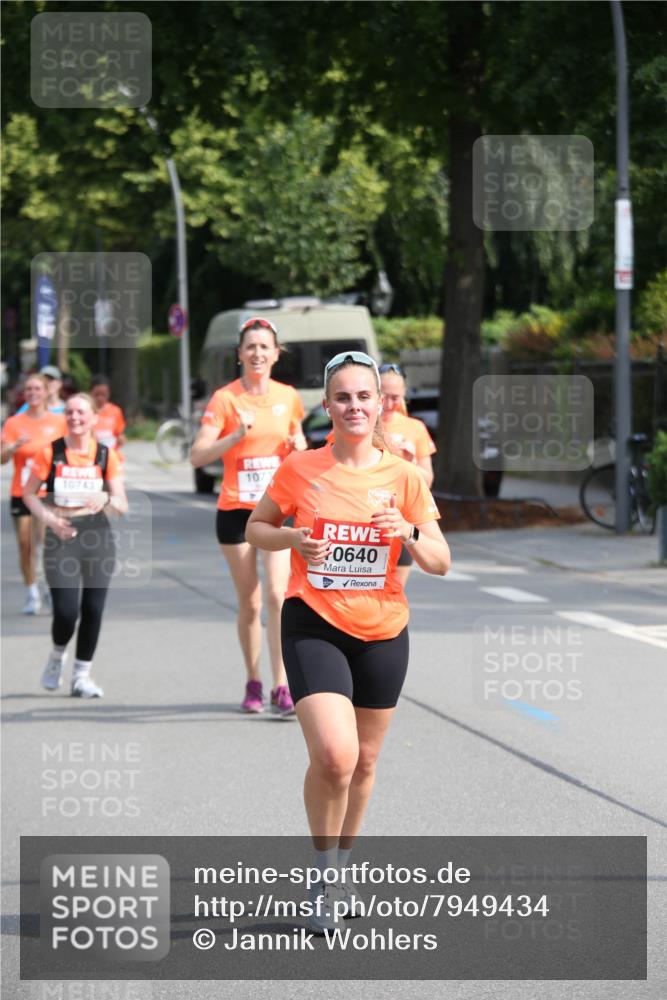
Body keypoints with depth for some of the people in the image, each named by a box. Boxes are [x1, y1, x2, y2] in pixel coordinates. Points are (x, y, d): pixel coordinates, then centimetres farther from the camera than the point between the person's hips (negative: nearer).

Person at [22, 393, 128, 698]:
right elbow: (29, 493, 5)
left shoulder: (106, 455, 2)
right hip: (62, 536, -2)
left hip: (98, 535, 2)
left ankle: (82, 675, 14)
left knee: (93, 609, 0)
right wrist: (48, 518, -12)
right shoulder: (51, 453, -2)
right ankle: (57, 656, 21)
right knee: (66, 611, -11)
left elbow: (122, 505, 2)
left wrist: (107, 499, -21)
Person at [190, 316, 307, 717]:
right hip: (236, 509, -1)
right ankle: (253, 683, 19)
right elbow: (198, 455, -11)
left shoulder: (288, 397, 6)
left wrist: (299, 446, 0)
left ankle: (282, 687, -14)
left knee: (277, 596, -12)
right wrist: (237, 435, -23)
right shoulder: (225, 398, -4)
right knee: (249, 602, 4)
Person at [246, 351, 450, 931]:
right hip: (313, 626, -3)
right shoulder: (299, 470, -5)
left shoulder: (403, 476, -2)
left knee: (364, 760, 12)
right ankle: (324, 875, 2)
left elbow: (441, 562, 2)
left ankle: (342, 866, 35)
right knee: (334, 755, -19)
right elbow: (256, 529, 8)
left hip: (383, 631, 3)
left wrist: (408, 533, -19)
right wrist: (293, 538, -13)